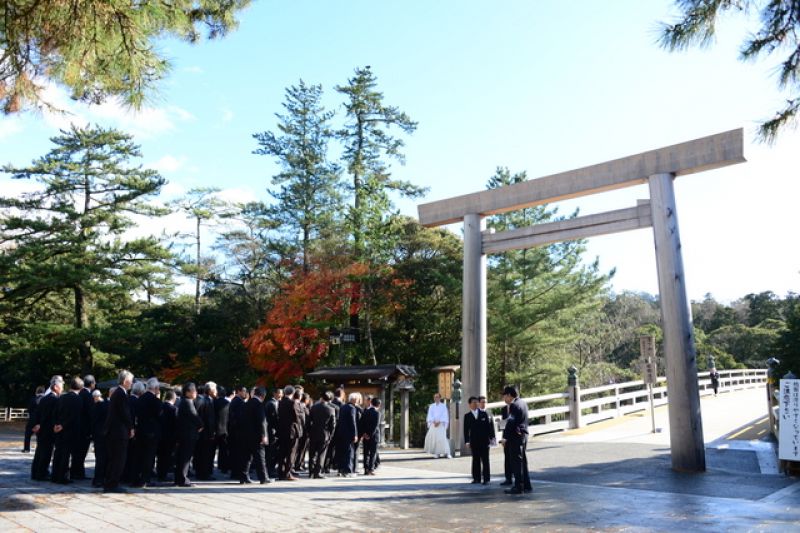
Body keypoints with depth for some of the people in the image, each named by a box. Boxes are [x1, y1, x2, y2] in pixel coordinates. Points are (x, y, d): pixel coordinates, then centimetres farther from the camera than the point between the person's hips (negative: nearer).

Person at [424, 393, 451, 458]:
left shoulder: (443, 406, 5)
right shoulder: (431, 406, 12)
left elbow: (444, 416, -1)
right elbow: (430, 415, 5)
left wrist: (439, 422, -12)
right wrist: (434, 422, -11)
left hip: (441, 424, -3)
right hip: (433, 424, 3)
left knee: (442, 438, -13)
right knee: (433, 438, -5)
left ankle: (446, 453, -12)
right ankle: (436, 453, 3)